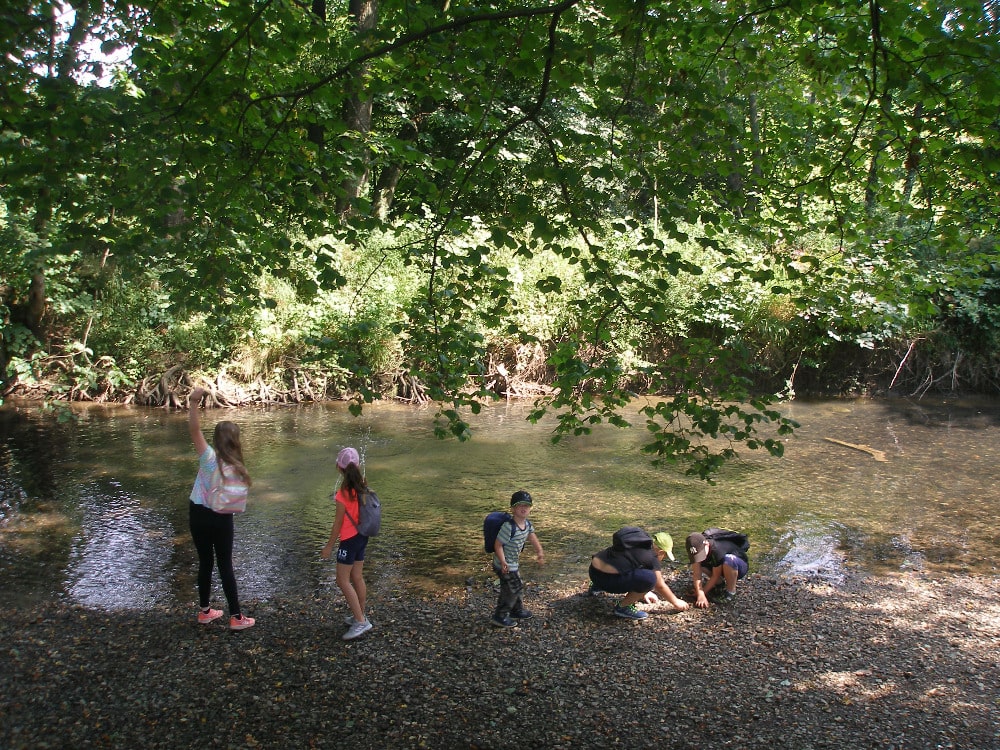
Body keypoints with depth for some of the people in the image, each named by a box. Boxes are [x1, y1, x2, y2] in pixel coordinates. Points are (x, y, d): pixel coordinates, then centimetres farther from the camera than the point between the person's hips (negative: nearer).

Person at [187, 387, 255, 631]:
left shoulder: (210, 458, -15)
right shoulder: (237, 468, -9)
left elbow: (194, 430, -26)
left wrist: (193, 402, -32)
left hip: (198, 515, 0)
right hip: (222, 519, 0)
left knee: (205, 563, 15)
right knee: (225, 566, 7)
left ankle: (205, 611, 28)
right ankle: (236, 617, 10)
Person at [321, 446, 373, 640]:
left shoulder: (343, 494, -22)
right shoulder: (361, 486, -2)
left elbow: (338, 524, -15)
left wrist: (329, 546, -6)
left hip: (349, 539, -8)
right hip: (362, 536, 8)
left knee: (343, 581, -1)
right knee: (357, 578, 17)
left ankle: (361, 622, -3)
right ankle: (360, 616, 27)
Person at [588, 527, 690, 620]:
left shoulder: (638, 545, 16)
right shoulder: (651, 558, -8)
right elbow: (660, 586, 4)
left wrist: (642, 592, 43)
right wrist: (676, 602, 19)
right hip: (606, 578, -10)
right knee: (649, 578, -20)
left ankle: (598, 586, 32)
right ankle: (622, 607, -4)